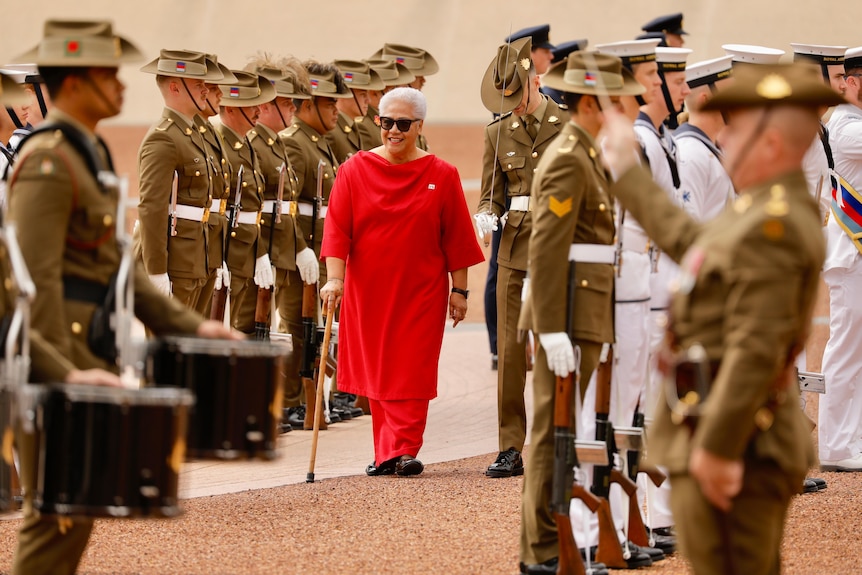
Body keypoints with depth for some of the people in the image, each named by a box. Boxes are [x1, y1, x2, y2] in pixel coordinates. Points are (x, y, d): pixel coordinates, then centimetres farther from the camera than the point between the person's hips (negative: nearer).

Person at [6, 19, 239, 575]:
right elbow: (36, 279, -22)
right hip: (58, 358, -10)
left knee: (77, 509, 13)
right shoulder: (47, 162, -16)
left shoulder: (91, 153, 15)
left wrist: (188, 324, 14)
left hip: (88, 355, 10)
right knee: (58, 510, -6)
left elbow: (115, 263, 20)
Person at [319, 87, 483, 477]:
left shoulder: (442, 176, 0)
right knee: (377, 371, 7)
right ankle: (387, 453, 14)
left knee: (412, 371, -7)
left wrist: (459, 290, 1)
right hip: (368, 290, 2)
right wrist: (335, 278, -15)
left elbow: (456, 238, 3)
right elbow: (337, 229, -4)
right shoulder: (355, 171, 1)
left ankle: (403, 449, -9)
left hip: (421, 291, -1)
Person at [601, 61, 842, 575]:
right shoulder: (765, 213, 14)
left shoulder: (774, 224, -20)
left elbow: (756, 350, -26)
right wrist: (627, 172, 42)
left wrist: (716, 447, -26)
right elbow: (689, 240, 33)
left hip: (736, 442, -11)